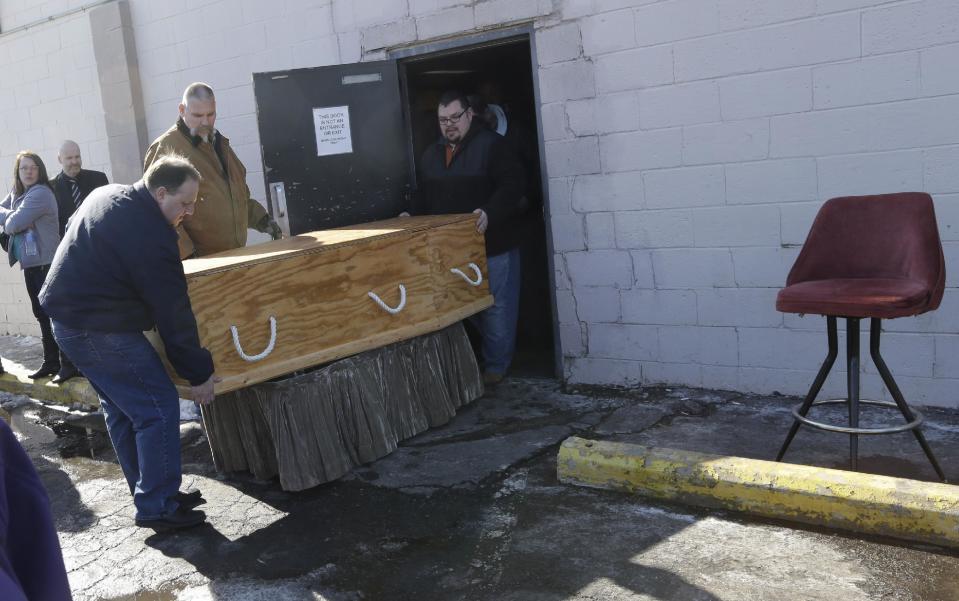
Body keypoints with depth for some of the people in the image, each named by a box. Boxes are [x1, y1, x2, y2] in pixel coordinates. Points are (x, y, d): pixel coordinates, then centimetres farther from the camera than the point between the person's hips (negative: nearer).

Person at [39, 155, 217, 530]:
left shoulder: (105, 195, 7)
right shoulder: (151, 235, -22)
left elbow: (72, 229, 27)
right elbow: (173, 312, -19)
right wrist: (198, 373, -11)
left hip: (69, 317, 10)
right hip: (100, 329, -10)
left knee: (123, 409, 16)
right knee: (158, 408, -5)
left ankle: (151, 493, 25)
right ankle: (158, 507, 2)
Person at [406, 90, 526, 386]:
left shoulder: (491, 145, -7)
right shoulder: (430, 154, 14)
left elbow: (511, 185, -16)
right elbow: (423, 196, 20)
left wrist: (489, 213, -30)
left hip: (493, 247, -5)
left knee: (496, 310, 4)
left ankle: (496, 366, 18)